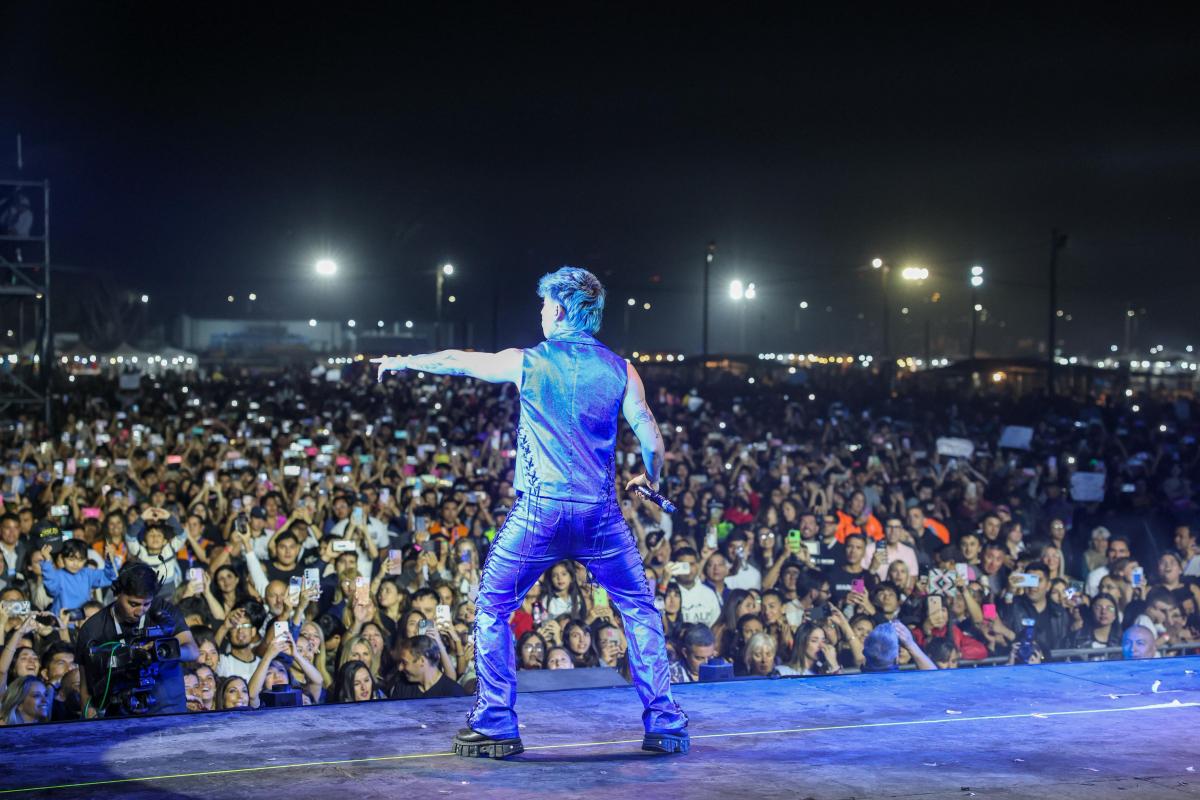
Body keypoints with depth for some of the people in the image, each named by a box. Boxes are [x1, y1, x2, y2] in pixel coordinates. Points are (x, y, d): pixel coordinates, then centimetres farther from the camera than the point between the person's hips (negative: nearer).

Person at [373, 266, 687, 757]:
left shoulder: (526, 363, 1)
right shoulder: (620, 370, 3)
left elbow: (456, 361, 16)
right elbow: (652, 441, 2)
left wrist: (403, 362, 33)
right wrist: (651, 479, 24)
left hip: (539, 511, -1)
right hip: (601, 513, 2)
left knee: (492, 609, 13)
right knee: (639, 608, 13)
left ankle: (494, 726, 10)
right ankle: (664, 724, 9)